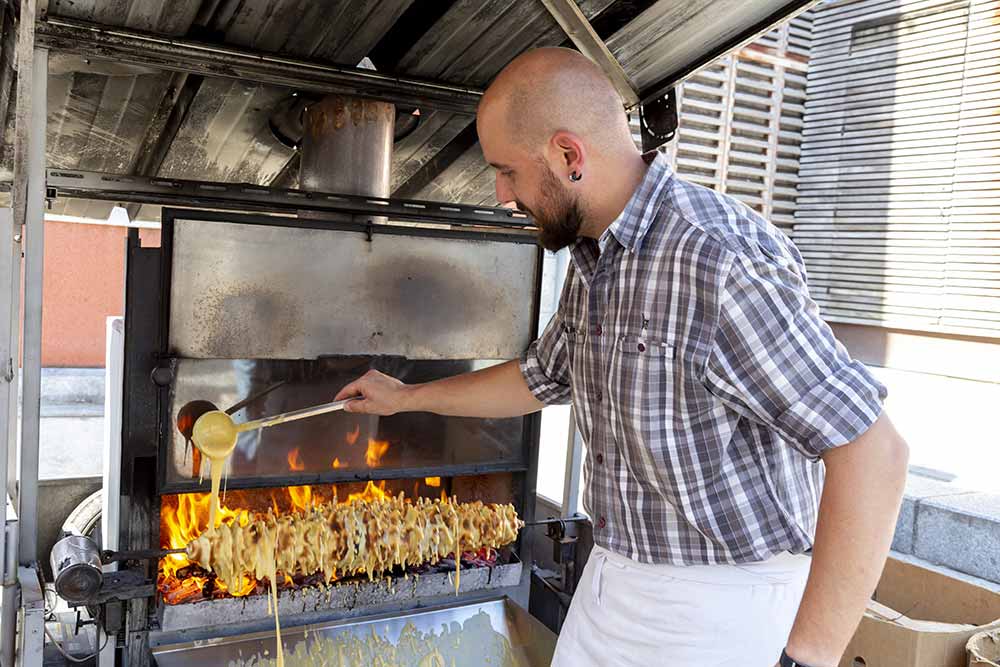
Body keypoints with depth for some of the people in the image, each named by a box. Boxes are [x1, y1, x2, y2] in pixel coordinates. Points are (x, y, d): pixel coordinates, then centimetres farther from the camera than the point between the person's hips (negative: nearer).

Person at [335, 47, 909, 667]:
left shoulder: (719, 259, -26)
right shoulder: (593, 260, 5)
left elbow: (874, 452, -26)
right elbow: (540, 378, 21)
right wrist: (405, 397, 27)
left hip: (719, 605, -8)